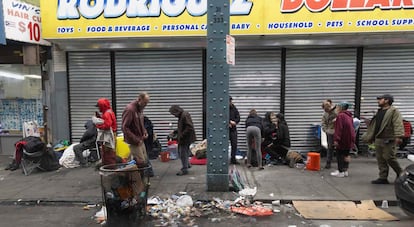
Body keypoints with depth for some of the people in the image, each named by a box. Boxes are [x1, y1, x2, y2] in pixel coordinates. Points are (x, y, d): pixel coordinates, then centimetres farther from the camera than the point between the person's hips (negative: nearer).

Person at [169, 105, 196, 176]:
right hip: (183, 138, 10)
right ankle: (186, 164, 37)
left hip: (186, 138, -10)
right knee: (180, 151, 20)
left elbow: (189, 128, -27)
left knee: (183, 153, -2)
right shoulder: (181, 116, 12)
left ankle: (184, 169, 9)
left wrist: (181, 136, -24)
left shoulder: (185, 115, -20)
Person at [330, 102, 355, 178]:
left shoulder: (340, 116, -15)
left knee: (340, 155, 0)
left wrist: (336, 139, -21)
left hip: (343, 139, -9)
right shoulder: (349, 116, 13)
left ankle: (341, 172, 4)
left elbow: (338, 129, -21)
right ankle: (345, 171, 23)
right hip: (349, 139, 9)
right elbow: (351, 128, 18)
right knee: (346, 155, 16)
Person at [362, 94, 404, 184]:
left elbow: (398, 124, -20)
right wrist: (368, 137, 21)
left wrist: (398, 136, -32)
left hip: (388, 140, -8)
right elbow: (373, 126, 22)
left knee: (389, 158, -6)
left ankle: (401, 175, 16)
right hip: (378, 140, 8)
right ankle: (383, 178, 15)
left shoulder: (394, 111, -7)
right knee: (380, 159, 8)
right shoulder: (379, 112, 19)